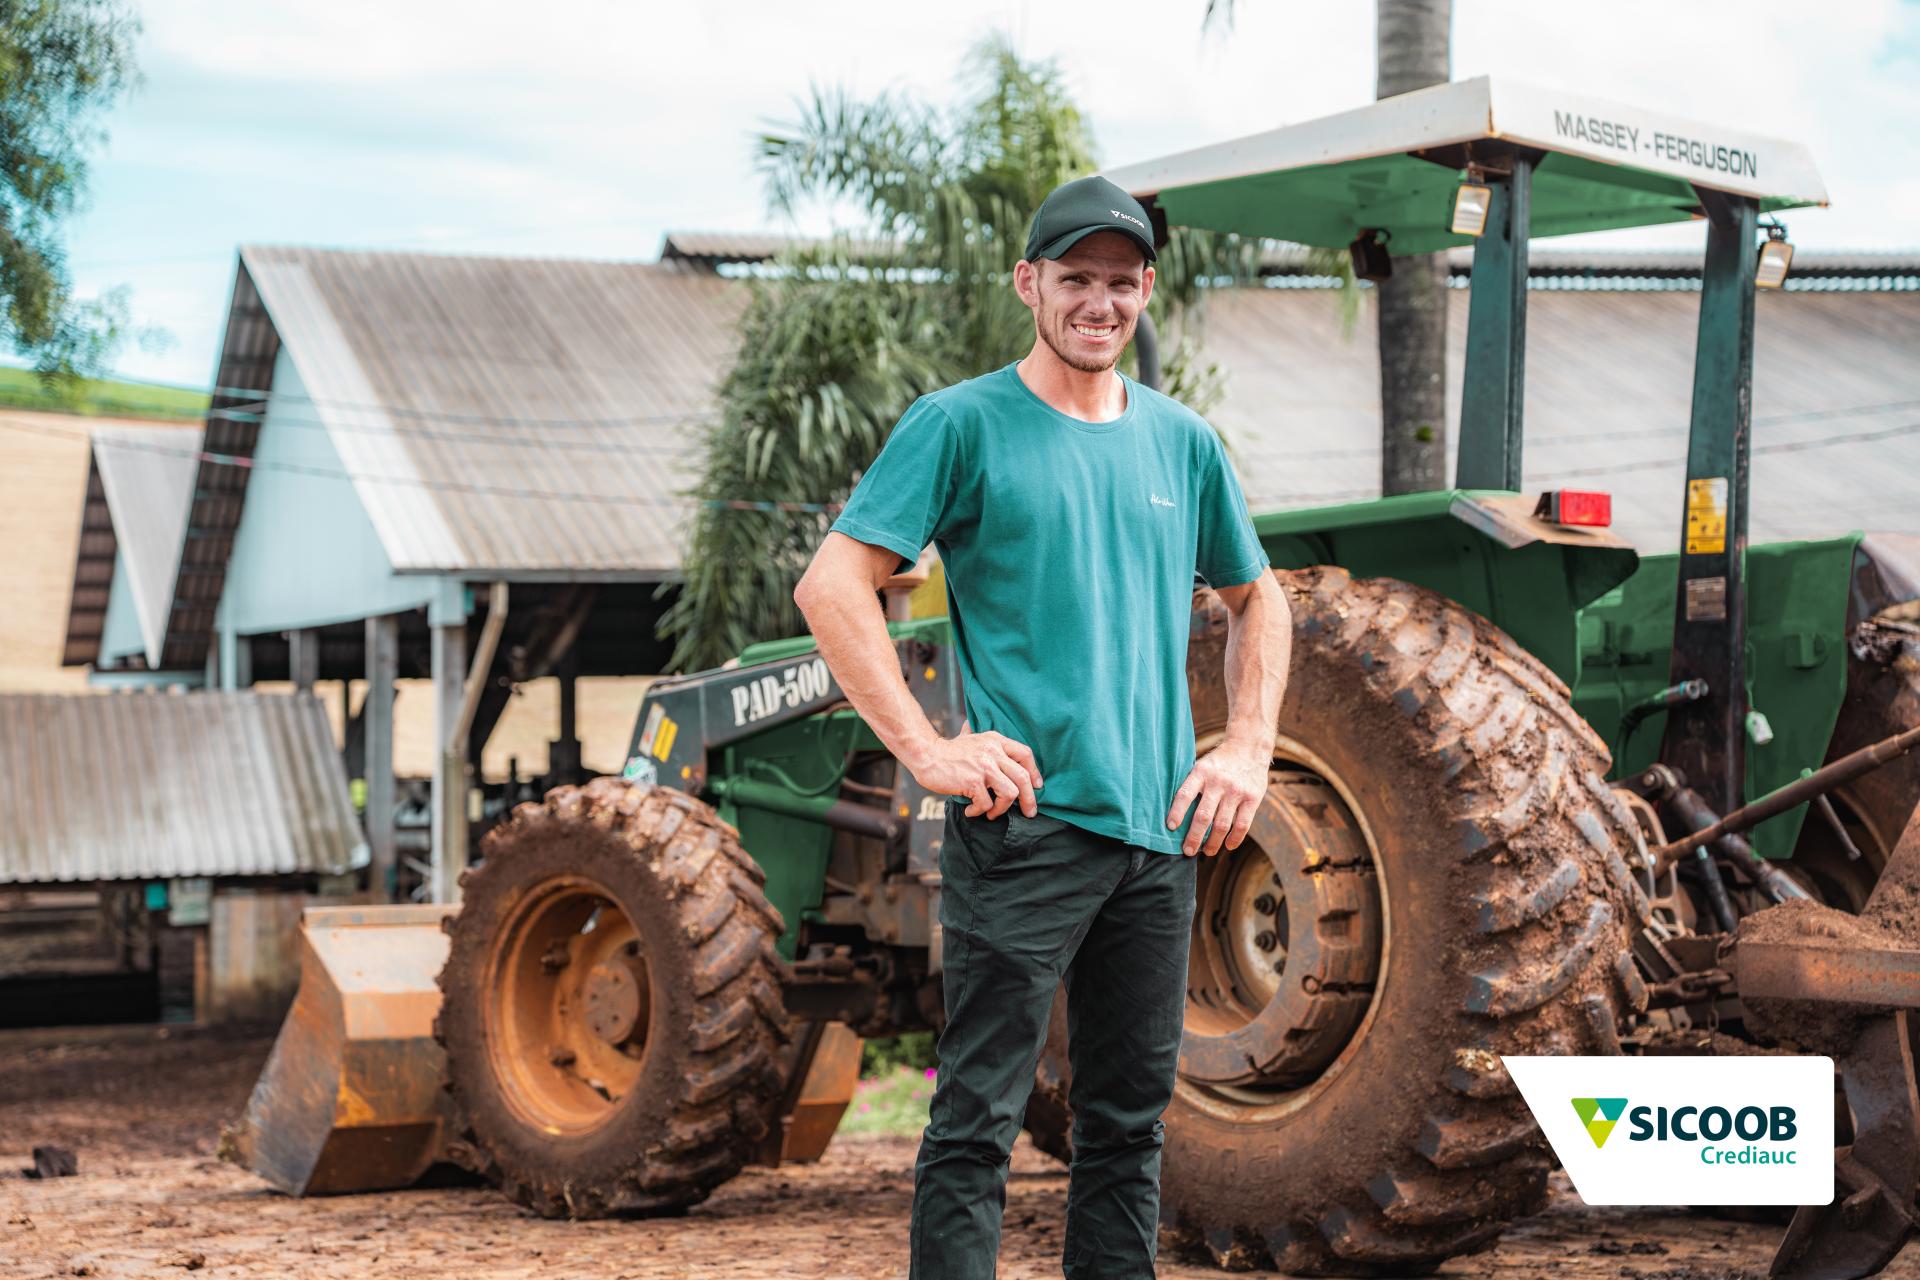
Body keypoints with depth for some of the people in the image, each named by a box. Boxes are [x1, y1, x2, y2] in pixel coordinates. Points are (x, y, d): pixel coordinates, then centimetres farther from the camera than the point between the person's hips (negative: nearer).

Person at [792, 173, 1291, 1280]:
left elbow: (1258, 601, 26)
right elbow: (833, 586, -8)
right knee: (980, 1117, -5)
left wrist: (1249, 751, 13)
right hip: (1026, 818, -5)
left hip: (1160, 830, 6)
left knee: (1132, 1116, 12)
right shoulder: (963, 425, -2)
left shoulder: (1182, 441, 14)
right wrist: (926, 750, -14)